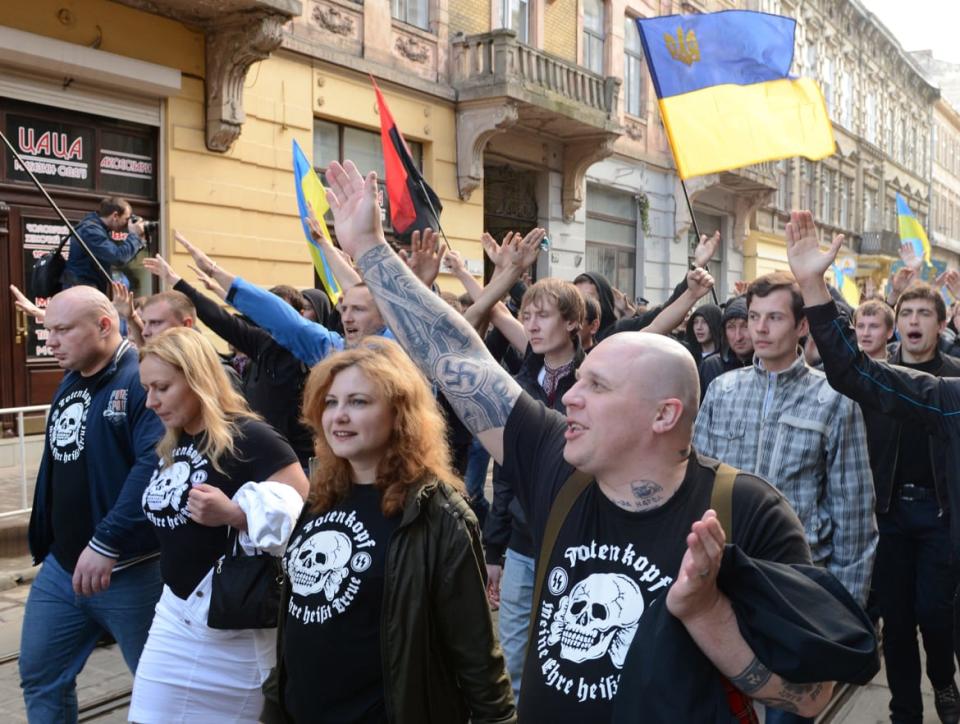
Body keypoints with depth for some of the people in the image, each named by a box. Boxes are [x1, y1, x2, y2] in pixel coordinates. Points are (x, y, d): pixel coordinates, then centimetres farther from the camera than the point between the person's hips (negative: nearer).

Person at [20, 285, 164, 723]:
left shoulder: (142, 380, -17)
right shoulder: (68, 385, 12)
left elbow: (154, 463, -30)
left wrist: (106, 543, -31)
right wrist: (43, 542, 15)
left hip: (128, 568, -8)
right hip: (61, 563, 9)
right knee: (39, 673, 17)